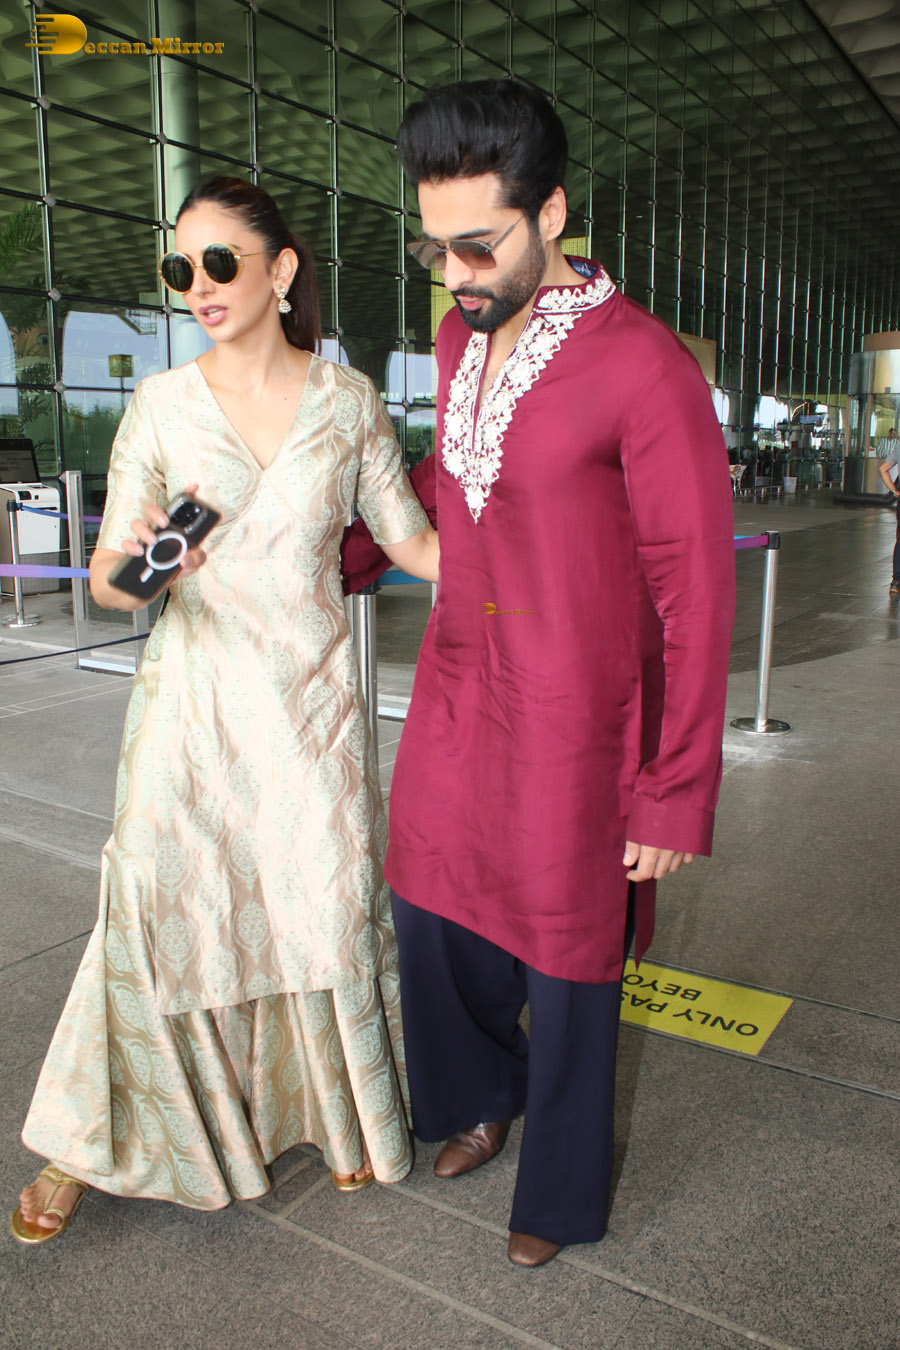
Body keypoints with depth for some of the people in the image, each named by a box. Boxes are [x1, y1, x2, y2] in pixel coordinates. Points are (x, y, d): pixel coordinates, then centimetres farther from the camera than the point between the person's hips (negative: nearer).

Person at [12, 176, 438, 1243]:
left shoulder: (346, 398, 1)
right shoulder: (161, 406, -2)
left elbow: (407, 536, 7)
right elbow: (107, 579, -1)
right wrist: (132, 566, -24)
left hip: (313, 698, 1)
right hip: (191, 700, 0)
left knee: (328, 911, 8)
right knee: (159, 914, 4)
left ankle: (340, 1115, 37)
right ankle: (89, 1142, 30)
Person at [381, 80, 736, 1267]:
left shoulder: (645, 369, -18)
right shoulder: (460, 338, 5)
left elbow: (697, 593, -16)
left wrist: (677, 797, -14)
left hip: (573, 720, -6)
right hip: (456, 690, 7)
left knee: (567, 958, 10)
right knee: (435, 909, 19)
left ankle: (561, 1190, 38)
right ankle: (486, 1095, 49)